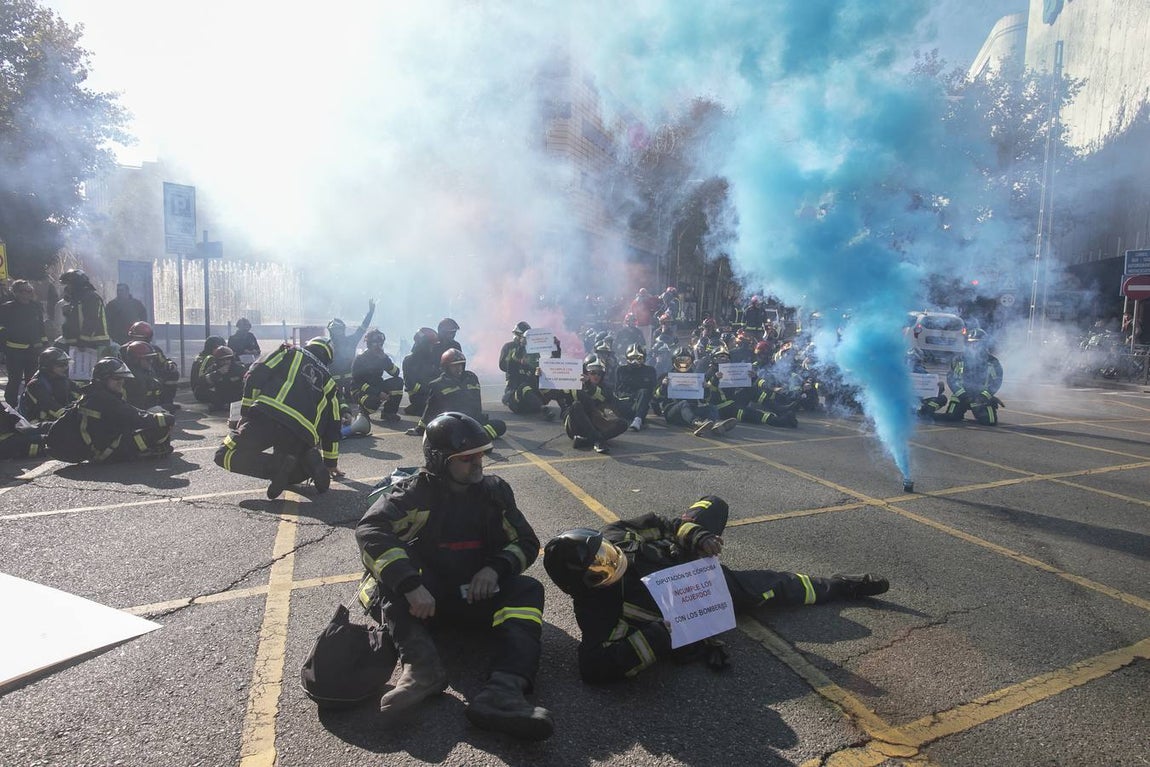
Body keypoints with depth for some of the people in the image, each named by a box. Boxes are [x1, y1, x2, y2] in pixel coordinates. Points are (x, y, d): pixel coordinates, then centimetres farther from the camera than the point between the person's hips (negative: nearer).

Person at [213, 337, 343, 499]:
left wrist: (247, 412, 11)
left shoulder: (290, 352, 22)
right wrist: (331, 462, 39)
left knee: (225, 455, 7)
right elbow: (332, 425, 31)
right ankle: (310, 461, -7)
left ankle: (279, 465, -15)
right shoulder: (327, 380, 30)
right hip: (303, 436, 4)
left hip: (266, 417, -4)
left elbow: (255, 375, 6)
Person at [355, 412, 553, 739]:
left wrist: (496, 568, -16)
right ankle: (423, 668, -46)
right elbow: (370, 530, -24)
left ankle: (502, 693, -46)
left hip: (478, 592, 2)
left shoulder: (495, 491, 3)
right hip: (425, 596, -2)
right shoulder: (416, 492, -8)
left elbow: (527, 541, 6)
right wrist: (411, 584, -36)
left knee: (527, 590, -25)